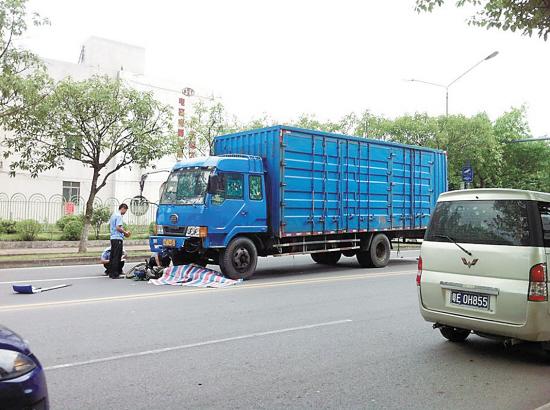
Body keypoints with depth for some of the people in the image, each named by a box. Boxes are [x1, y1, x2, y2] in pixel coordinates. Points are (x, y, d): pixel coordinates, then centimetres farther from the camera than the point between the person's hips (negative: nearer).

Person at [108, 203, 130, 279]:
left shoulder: (113, 215, 16)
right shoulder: (119, 216, -13)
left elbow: (109, 225, 24)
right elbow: (118, 228, -21)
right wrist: (125, 233, -7)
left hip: (113, 238, 10)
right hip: (118, 238, -10)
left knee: (112, 256, 13)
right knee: (117, 257, -6)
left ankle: (111, 273, 19)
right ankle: (115, 274, -4)